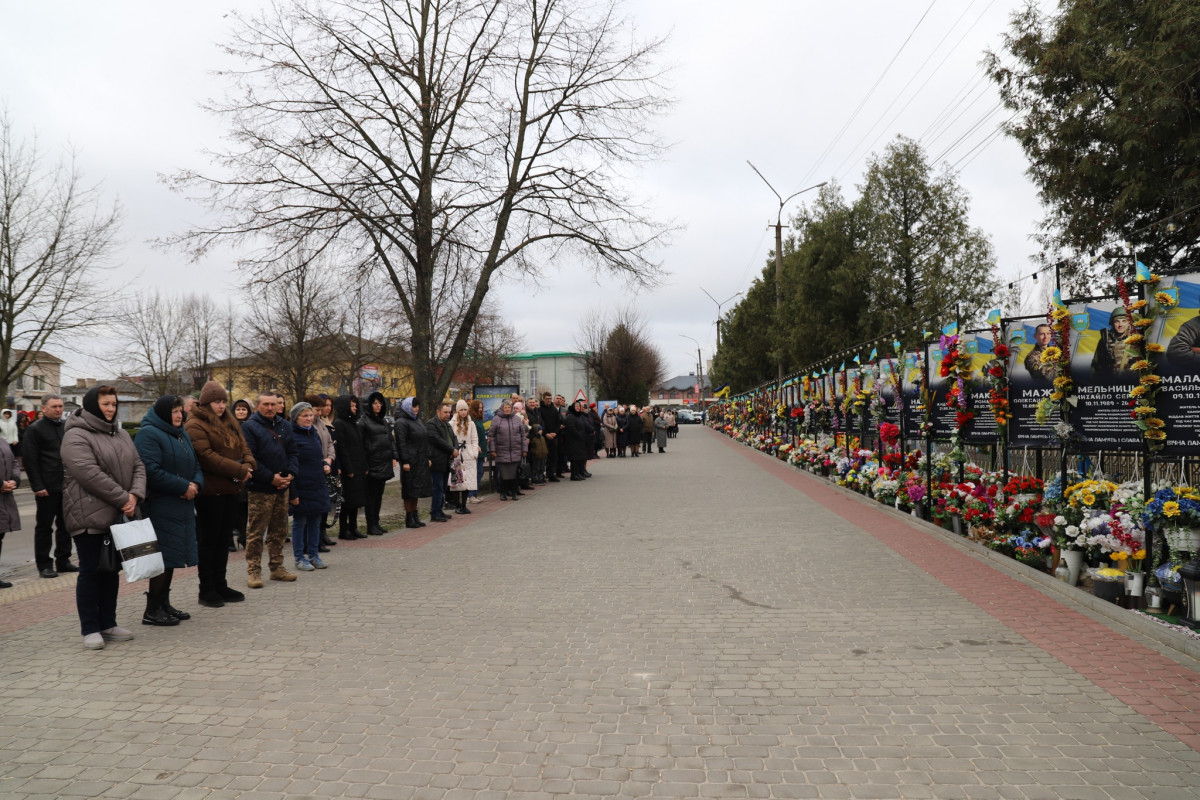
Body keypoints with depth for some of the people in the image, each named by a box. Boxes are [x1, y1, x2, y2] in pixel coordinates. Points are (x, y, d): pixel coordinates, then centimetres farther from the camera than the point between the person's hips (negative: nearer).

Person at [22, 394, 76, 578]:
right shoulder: (35, 429, -4)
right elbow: (30, 461, -9)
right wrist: (37, 486, -15)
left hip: (67, 486, 5)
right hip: (47, 488, -5)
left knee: (65, 526, 11)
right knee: (44, 526, 4)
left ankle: (63, 560, 20)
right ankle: (44, 565, 11)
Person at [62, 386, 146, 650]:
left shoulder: (120, 434, 14)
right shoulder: (76, 436, -11)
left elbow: (137, 466, 9)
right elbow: (90, 474, -21)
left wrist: (135, 495, -9)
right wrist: (122, 498, -18)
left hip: (118, 515, 7)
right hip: (89, 515, -7)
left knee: (111, 569, 13)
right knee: (91, 571, -1)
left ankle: (108, 623, 22)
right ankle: (90, 628, 8)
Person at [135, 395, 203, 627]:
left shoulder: (182, 434, 18)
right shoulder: (149, 434, -11)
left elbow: (195, 464, 21)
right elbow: (151, 470, -22)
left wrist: (196, 484, -1)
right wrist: (183, 487, -18)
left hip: (182, 505, 9)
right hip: (160, 506, -9)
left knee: (171, 555, 13)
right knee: (163, 556, -7)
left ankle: (164, 603, 22)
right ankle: (152, 610, 1)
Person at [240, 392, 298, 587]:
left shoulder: (284, 426, 13)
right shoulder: (249, 427, -7)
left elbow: (292, 452, 14)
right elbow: (249, 458, -14)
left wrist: (290, 474, -3)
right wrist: (271, 478, -17)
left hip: (282, 487, 6)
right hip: (260, 489, -6)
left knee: (279, 531, 13)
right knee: (256, 532, -2)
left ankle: (277, 567, 22)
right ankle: (253, 570, 5)